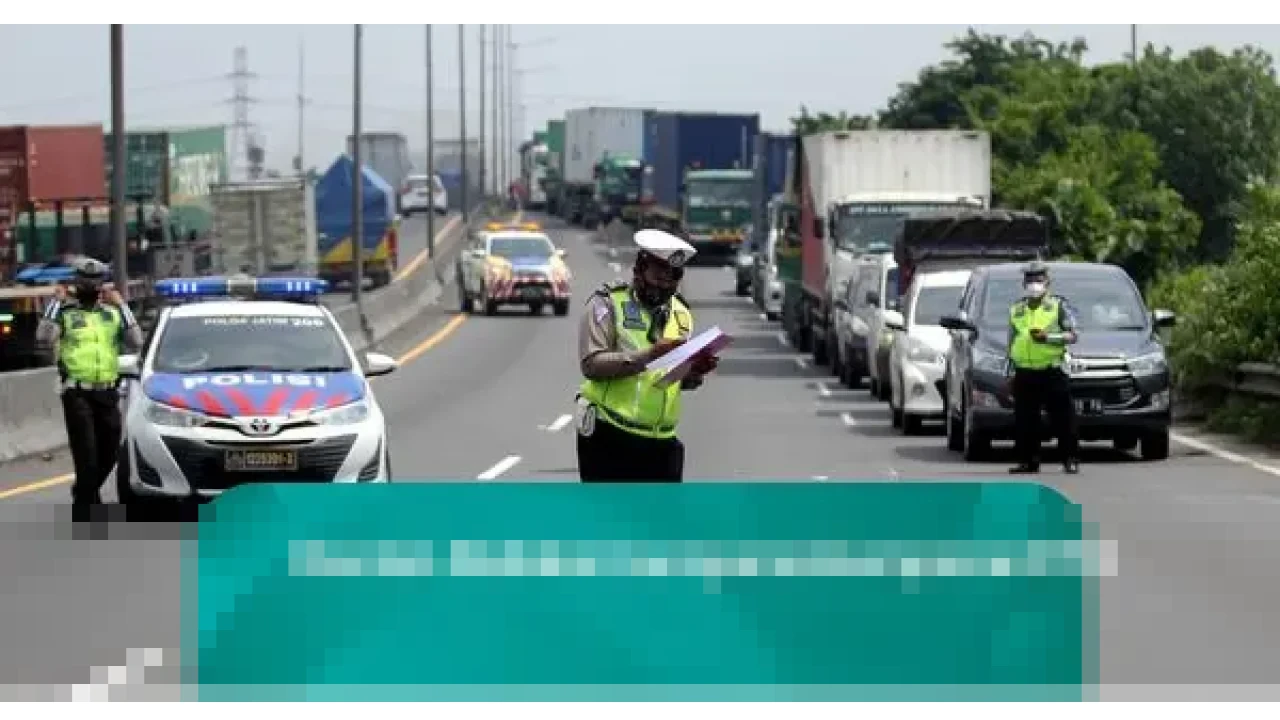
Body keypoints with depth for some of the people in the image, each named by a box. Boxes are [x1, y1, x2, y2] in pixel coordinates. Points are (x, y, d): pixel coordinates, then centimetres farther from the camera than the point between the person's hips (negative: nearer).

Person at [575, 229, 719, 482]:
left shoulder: (681, 314, 15)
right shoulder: (608, 304, -4)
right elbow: (591, 364, -17)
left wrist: (695, 373, -5)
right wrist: (649, 354, -25)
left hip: (661, 442, 6)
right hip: (610, 441, -6)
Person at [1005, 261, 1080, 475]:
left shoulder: (1058, 306, 5)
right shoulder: (1017, 310, 18)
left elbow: (1072, 335, -2)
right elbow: (1012, 343, 23)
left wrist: (1048, 337, -17)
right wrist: (1011, 372, 16)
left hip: (1052, 371, -4)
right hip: (1024, 373, 4)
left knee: (1063, 418, -6)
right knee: (1025, 420, 2)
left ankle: (1071, 459, -4)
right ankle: (1028, 461, 8)